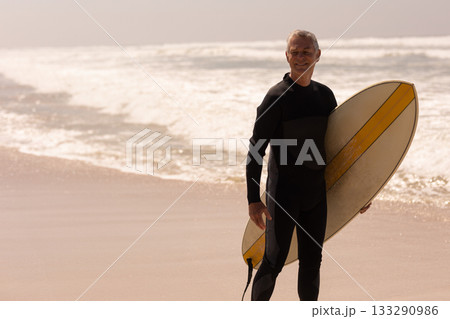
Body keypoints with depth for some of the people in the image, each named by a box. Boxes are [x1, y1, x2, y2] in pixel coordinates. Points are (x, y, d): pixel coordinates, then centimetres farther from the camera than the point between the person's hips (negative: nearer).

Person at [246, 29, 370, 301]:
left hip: (316, 192, 6)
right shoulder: (277, 97, -9)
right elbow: (256, 149, -11)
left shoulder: (325, 95, 9)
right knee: (275, 260, -7)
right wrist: (253, 199, -18)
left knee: (312, 261, 9)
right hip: (284, 192, -6)